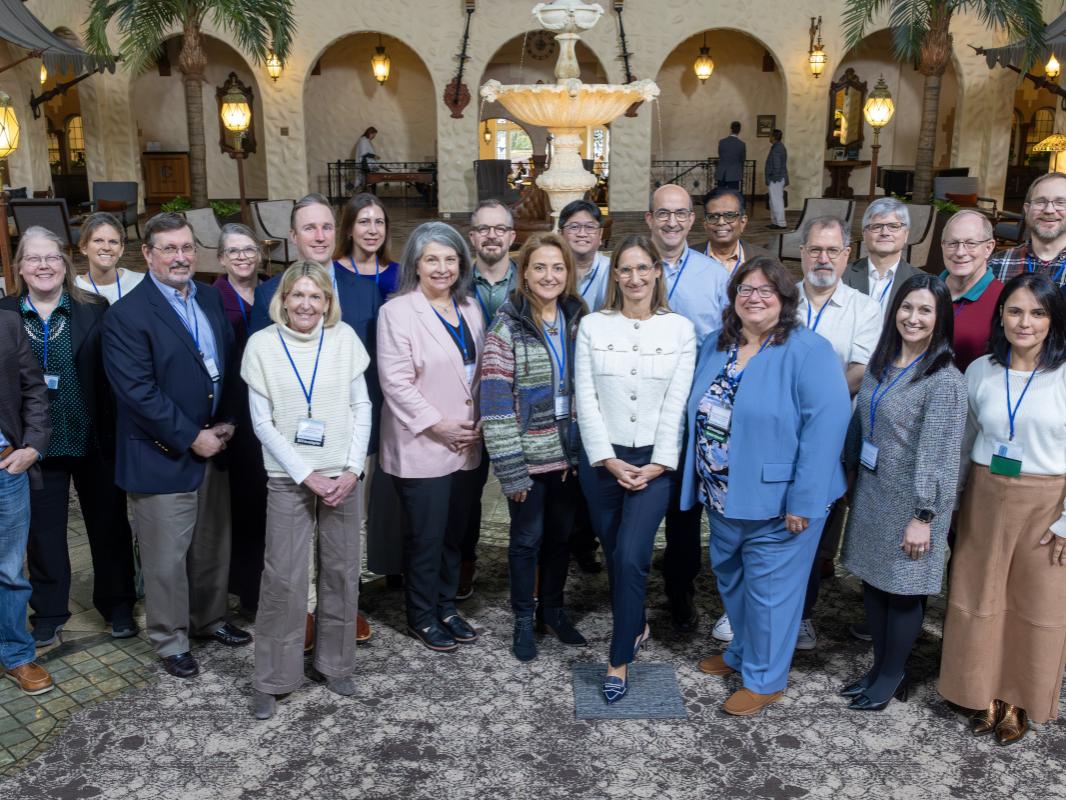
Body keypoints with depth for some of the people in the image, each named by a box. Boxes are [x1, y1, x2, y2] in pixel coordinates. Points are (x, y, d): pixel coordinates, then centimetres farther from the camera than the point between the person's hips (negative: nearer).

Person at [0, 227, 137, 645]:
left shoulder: (95, 309, -2)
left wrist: (117, 432, -11)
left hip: (94, 439, -1)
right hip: (36, 443, 1)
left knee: (109, 524, 11)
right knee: (43, 530, 11)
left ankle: (118, 605, 28)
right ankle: (49, 612, 29)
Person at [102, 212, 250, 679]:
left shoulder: (211, 299, 6)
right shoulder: (126, 316, -14)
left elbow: (230, 365, 10)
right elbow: (138, 391, -20)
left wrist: (226, 421, -2)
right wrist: (190, 438, -17)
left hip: (212, 447, 6)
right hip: (162, 456, -6)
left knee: (213, 547, 19)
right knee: (166, 558, 7)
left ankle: (209, 619, 40)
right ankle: (170, 641, 26)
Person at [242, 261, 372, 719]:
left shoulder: (344, 338, 0)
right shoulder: (262, 344, -4)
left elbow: (361, 406, 3)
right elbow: (263, 422, -4)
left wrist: (352, 470, -6)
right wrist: (306, 475, -10)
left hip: (343, 476, 2)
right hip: (289, 478, -2)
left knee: (341, 572, 9)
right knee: (284, 578, -1)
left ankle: (335, 664, 28)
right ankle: (272, 680, 15)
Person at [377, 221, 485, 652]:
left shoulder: (470, 309, 8)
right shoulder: (398, 311, -10)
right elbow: (396, 382, -15)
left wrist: (477, 424, 2)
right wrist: (440, 426, -15)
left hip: (467, 445, 6)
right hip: (421, 447, -6)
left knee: (455, 533, 15)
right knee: (426, 537, 5)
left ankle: (446, 607, 32)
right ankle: (422, 617, 24)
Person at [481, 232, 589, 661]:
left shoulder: (577, 320, 3)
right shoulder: (507, 326, -12)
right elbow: (495, 401, -14)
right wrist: (509, 466, -17)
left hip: (568, 452, 4)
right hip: (528, 456, -4)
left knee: (561, 535, 17)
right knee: (528, 538, 10)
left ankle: (553, 609, 37)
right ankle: (524, 620, 29)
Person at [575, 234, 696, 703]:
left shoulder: (680, 329, 0)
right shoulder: (592, 326, 1)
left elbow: (677, 403, -3)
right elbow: (586, 400, -3)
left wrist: (658, 464, -9)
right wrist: (609, 460, -9)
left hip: (655, 461, -2)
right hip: (603, 460, 2)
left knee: (630, 556, -12)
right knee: (614, 555, 12)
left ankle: (619, 661, 2)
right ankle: (637, 627, 37)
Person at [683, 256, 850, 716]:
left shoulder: (808, 352, -16)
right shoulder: (716, 346, 7)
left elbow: (826, 425, -22)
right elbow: (699, 414, 16)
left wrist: (803, 501, -23)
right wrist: (699, 483, 14)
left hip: (775, 500, -7)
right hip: (724, 498, 7)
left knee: (769, 590, 7)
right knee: (730, 581, 22)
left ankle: (765, 679, 26)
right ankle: (742, 653, 45)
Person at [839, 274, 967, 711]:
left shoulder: (944, 380, -16)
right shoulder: (881, 364, 6)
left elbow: (938, 454, -18)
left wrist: (923, 516, -18)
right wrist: (851, 473, 15)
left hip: (910, 501, -7)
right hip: (871, 491, 7)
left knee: (903, 589, 6)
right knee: (872, 580, 15)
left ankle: (893, 675, 24)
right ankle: (878, 665, 32)